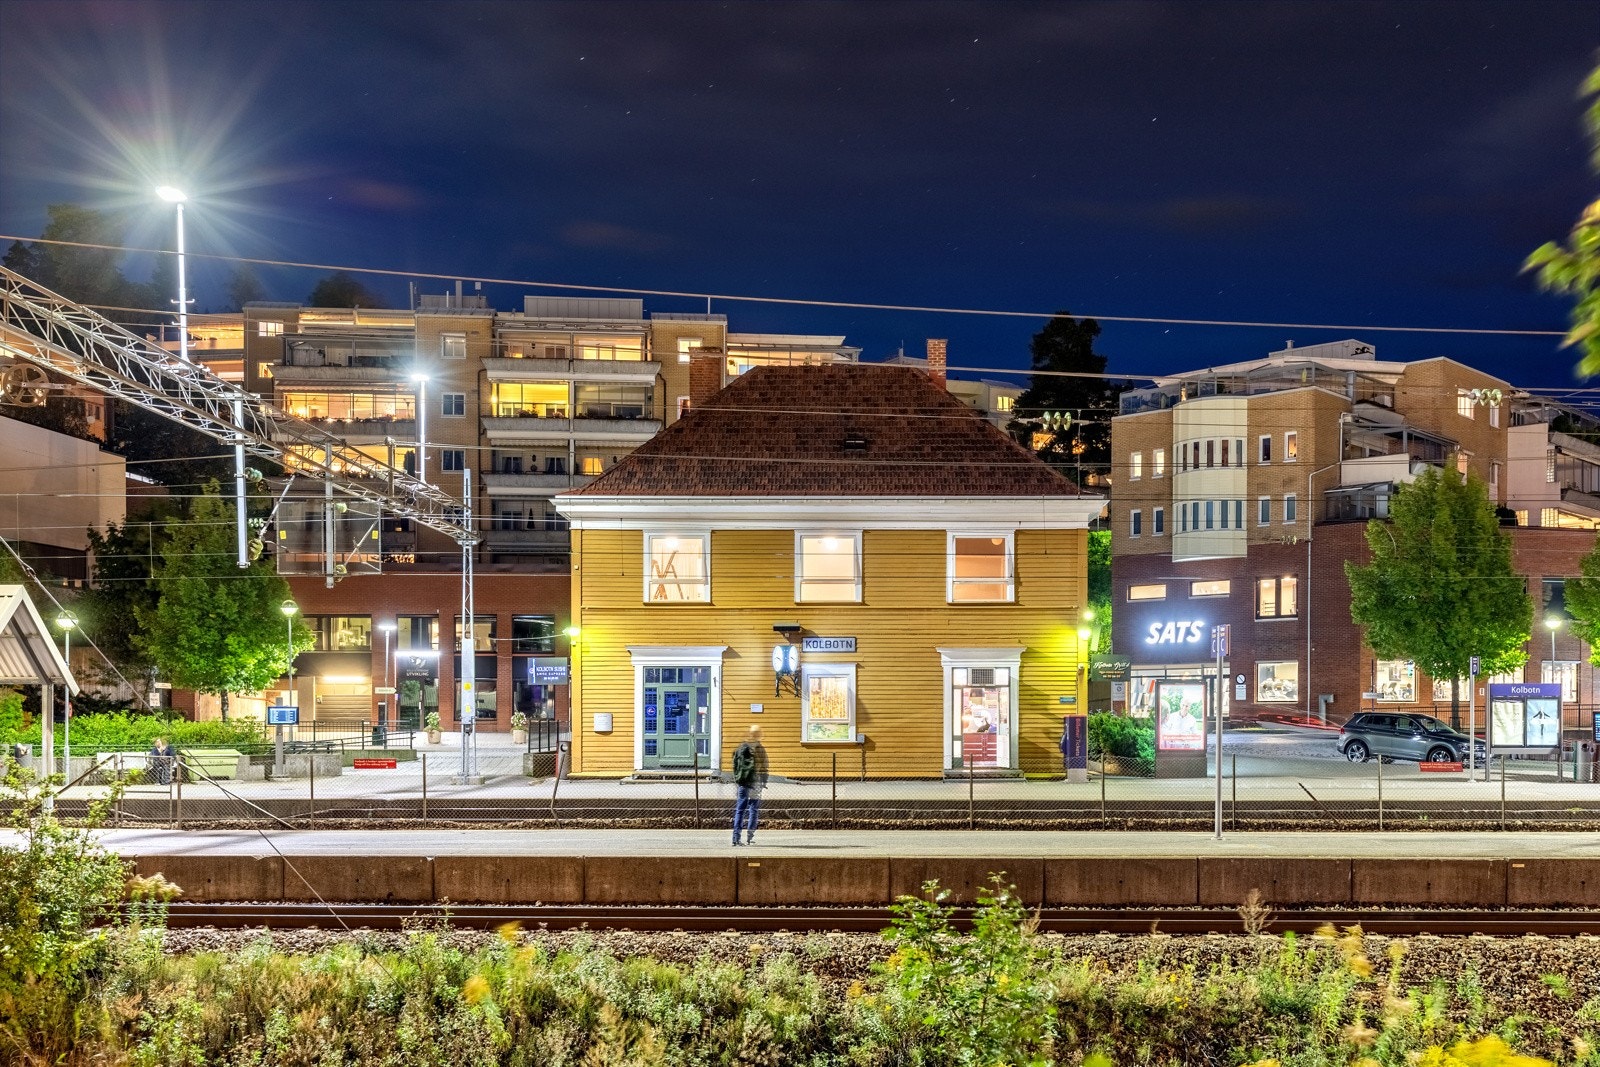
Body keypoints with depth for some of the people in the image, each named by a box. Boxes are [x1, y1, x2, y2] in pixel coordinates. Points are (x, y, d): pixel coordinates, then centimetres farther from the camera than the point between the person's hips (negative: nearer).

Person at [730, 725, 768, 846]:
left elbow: (735, 766, 11)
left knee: (740, 809, 6)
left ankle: (736, 837, -1)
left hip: (741, 783, 4)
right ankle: (749, 837, 1)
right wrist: (764, 782, -1)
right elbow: (763, 767, -8)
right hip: (754, 783, -4)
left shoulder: (740, 748, 7)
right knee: (753, 809, 4)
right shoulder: (760, 749, -7)